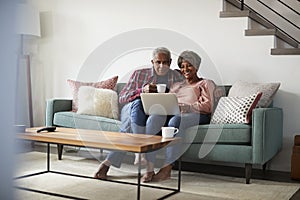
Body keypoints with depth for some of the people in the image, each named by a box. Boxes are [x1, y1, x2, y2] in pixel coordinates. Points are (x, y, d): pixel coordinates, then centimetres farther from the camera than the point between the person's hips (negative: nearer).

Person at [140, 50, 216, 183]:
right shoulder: (176, 85, 35)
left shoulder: (206, 83, 18)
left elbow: (207, 106, 0)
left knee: (175, 121, -39)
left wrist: (182, 106, -13)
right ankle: (150, 168, -37)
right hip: (173, 114, 4)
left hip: (196, 115, -4)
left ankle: (167, 168, -36)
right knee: (153, 118, -31)